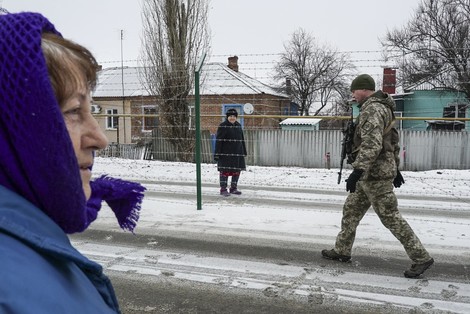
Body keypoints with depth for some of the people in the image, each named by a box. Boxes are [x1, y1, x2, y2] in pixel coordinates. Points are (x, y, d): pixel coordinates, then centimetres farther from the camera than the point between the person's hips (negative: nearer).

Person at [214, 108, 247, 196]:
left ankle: (234, 188, 22)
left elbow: (241, 139, 20)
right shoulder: (222, 126, -7)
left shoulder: (238, 126, 13)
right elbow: (218, 140, -10)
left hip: (237, 153, 7)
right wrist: (217, 153, -15)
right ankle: (223, 189, 5)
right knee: (225, 170, -3)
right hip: (226, 153, -6)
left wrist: (244, 151, 18)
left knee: (237, 170, 10)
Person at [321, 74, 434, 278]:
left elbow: (371, 144, -29)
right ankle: (342, 251, 25)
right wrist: (395, 167, 26)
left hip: (375, 173, -10)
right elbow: (393, 140, 21)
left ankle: (421, 258, 8)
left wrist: (357, 171, -32)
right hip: (372, 173, 10)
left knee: (390, 217, -3)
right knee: (351, 209, 15)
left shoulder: (372, 110, -17)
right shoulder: (381, 108, 16)